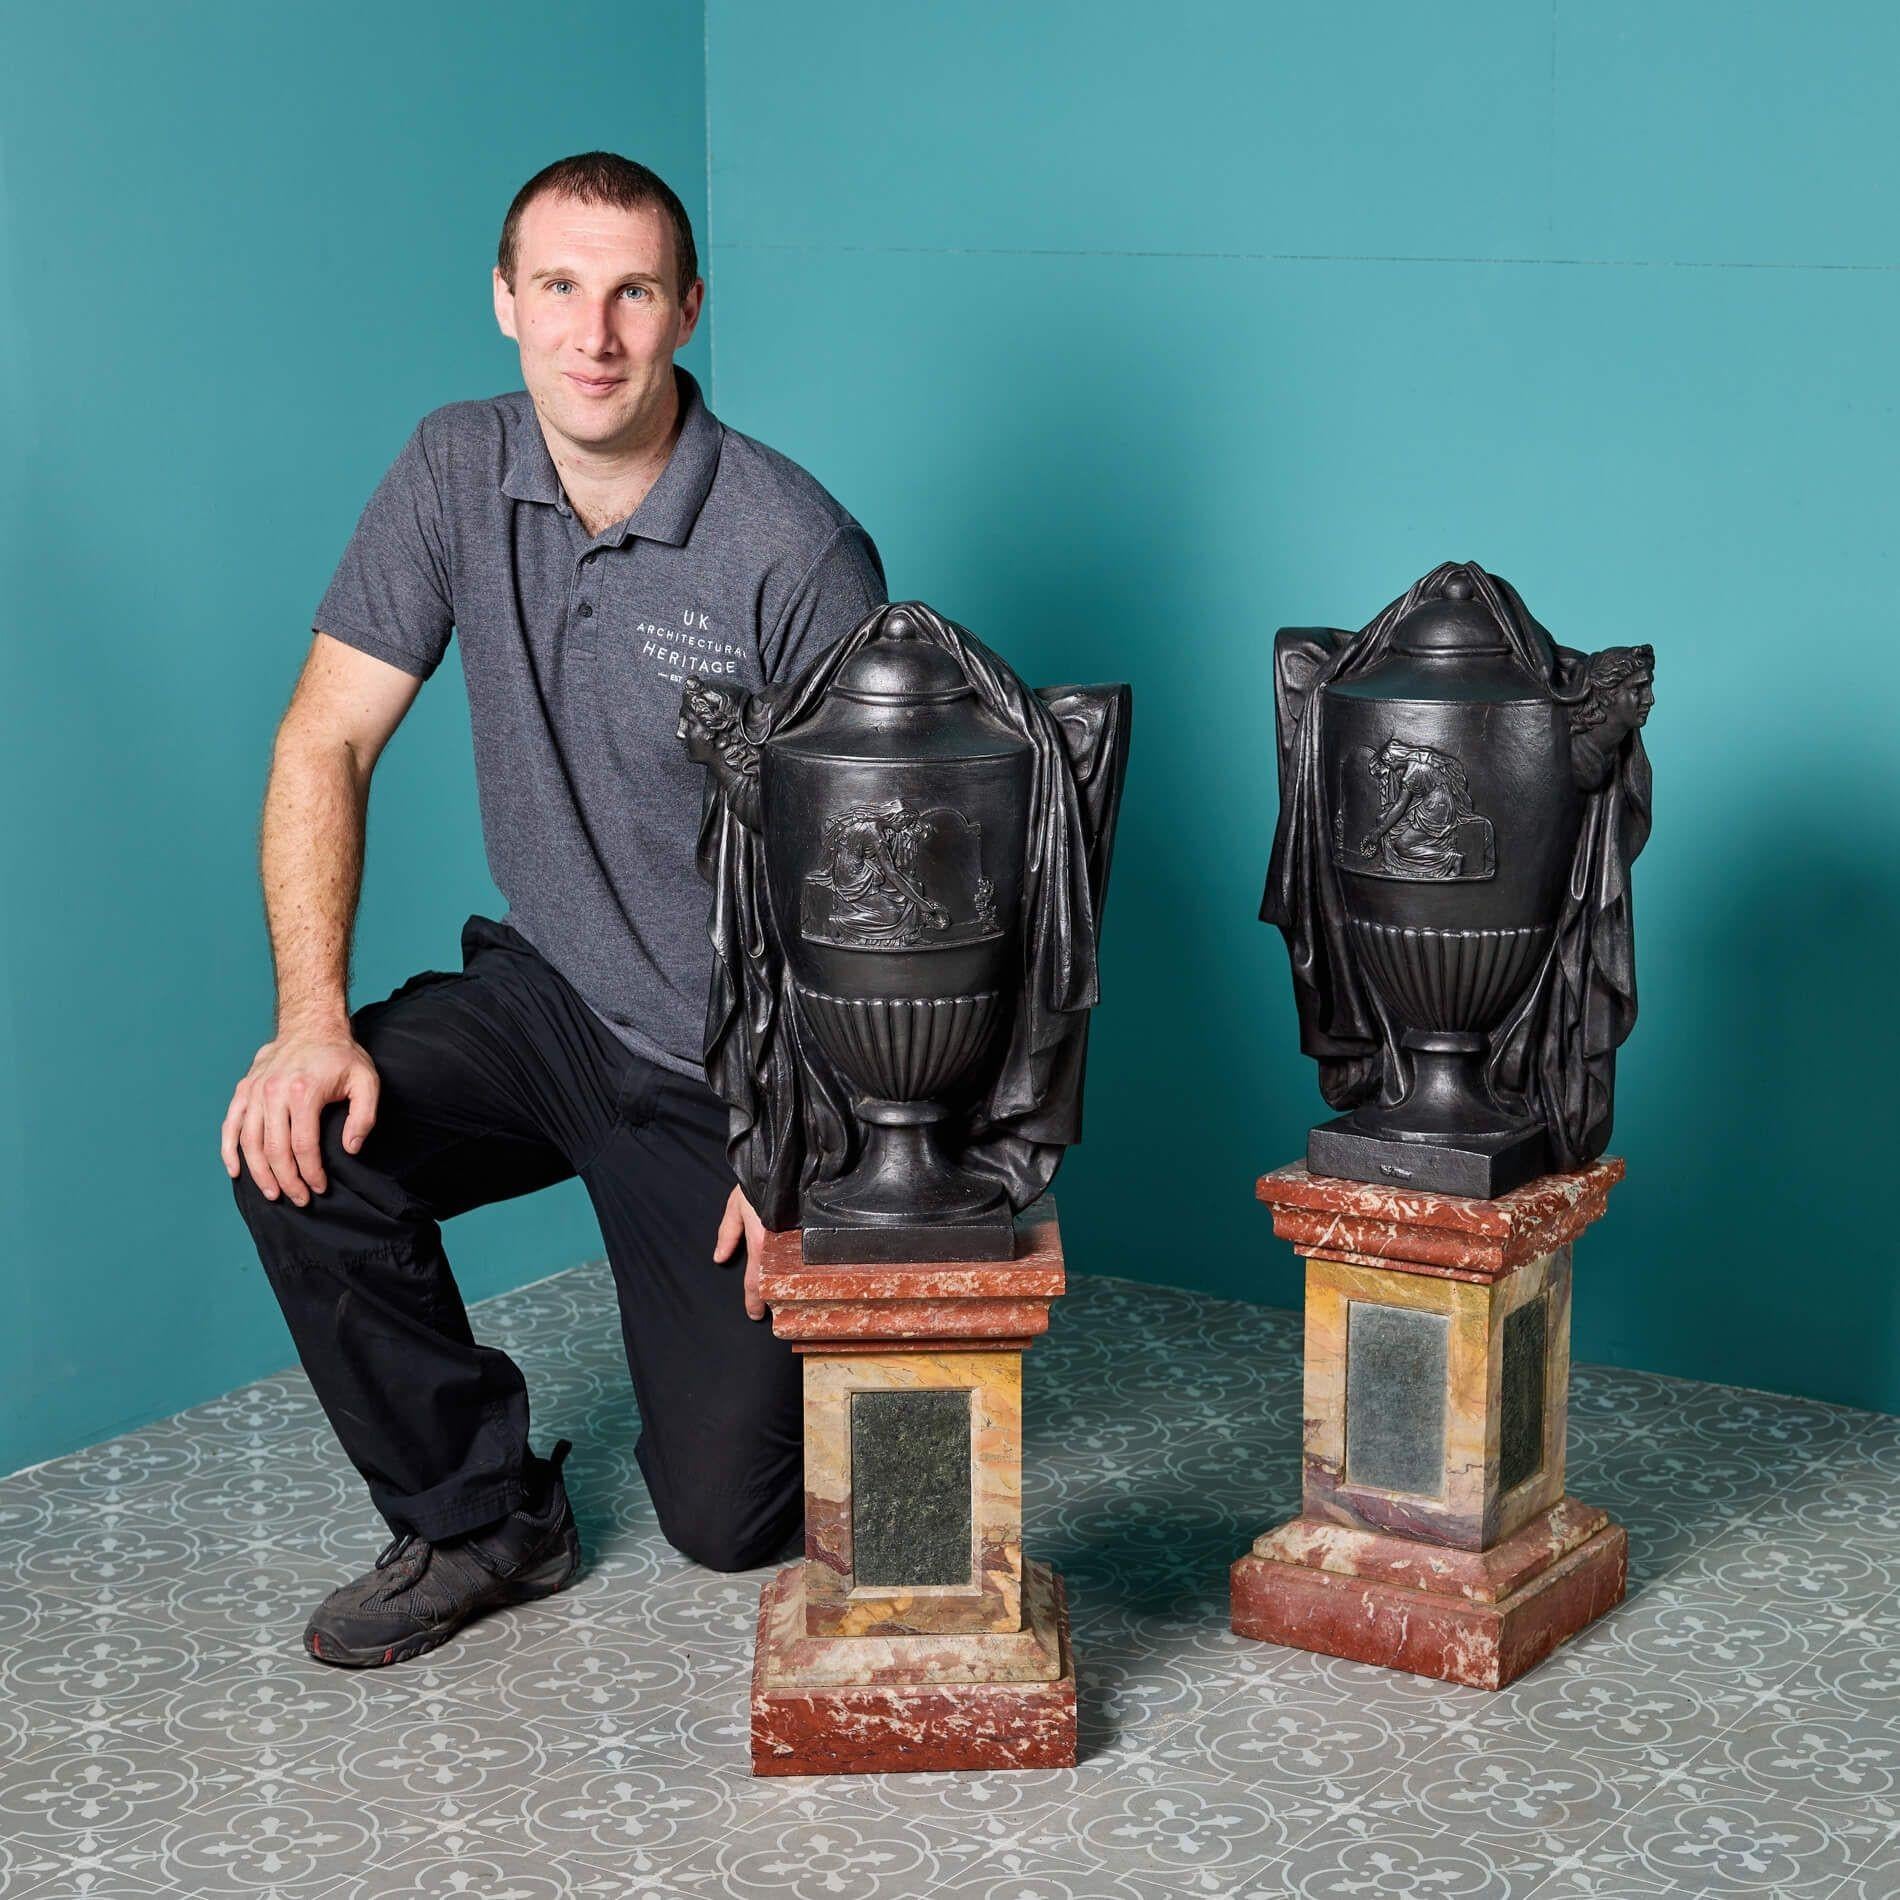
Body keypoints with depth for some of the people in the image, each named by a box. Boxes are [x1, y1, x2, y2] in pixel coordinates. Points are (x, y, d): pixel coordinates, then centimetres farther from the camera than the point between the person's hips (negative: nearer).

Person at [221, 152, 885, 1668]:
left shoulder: (799, 552, -20)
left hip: (737, 1063, -4)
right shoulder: (457, 476, -5)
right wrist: (313, 1018, -19)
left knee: (727, 1515, -4)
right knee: (300, 1142, -23)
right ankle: (481, 1523, -1)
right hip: (545, 993, 4)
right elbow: (326, 744, -6)